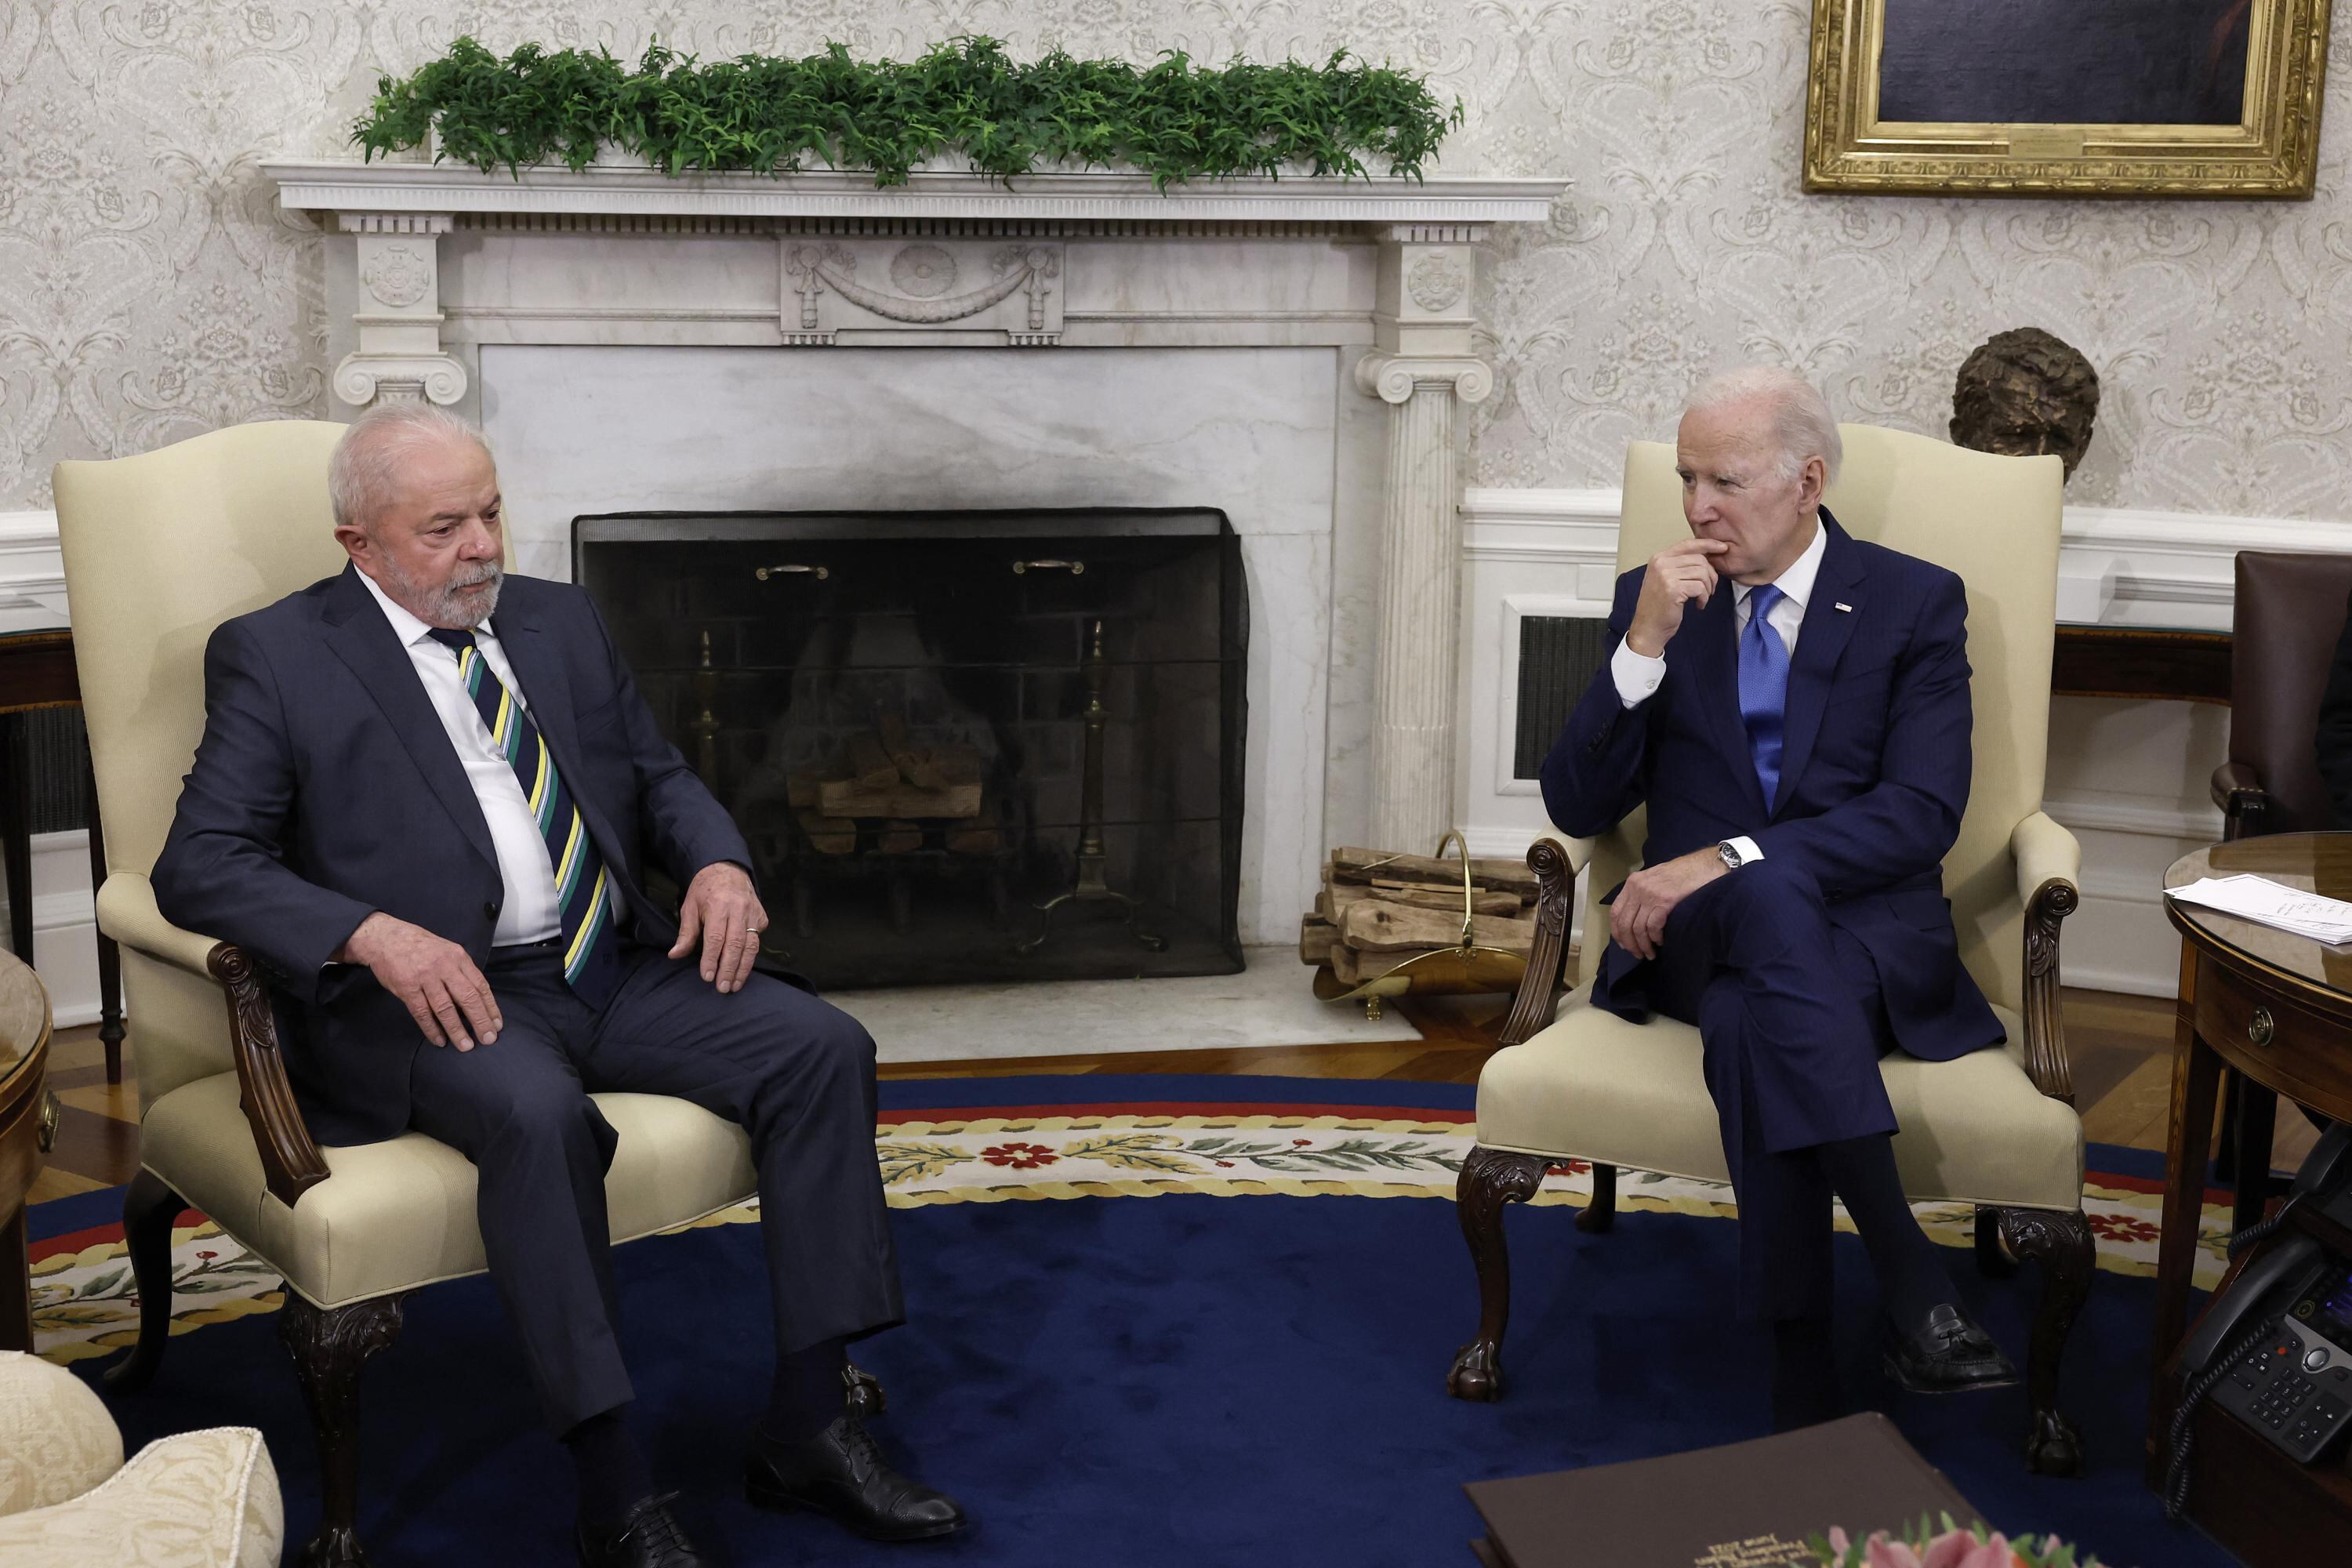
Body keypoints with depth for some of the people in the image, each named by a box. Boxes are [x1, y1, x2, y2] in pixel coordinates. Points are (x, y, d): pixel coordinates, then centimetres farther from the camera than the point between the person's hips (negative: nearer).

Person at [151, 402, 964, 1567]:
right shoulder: (277, 657, 0)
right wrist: (376, 934, -24)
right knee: (538, 1113, -36)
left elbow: (658, 772, 23)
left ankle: (807, 1428, -9)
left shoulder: (558, 620, 17)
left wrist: (718, 862, -1)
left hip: (618, 967, 6)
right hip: (439, 992, -6)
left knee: (822, 1047, -14)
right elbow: (198, 865, -7)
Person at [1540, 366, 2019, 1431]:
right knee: (1768, 905, -38)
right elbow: (1578, 810, 5)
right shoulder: (1653, 601, 13)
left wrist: (1727, 859, -21)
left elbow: (1921, 813, -9)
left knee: (1747, 1020, -38)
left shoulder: (1915, 604, 6)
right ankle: (1913, 1284, -43)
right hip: (1694, 936, 1)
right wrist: (1644, 647, -9)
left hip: (1867, 936, -1)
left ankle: (1803, 1392, -36)